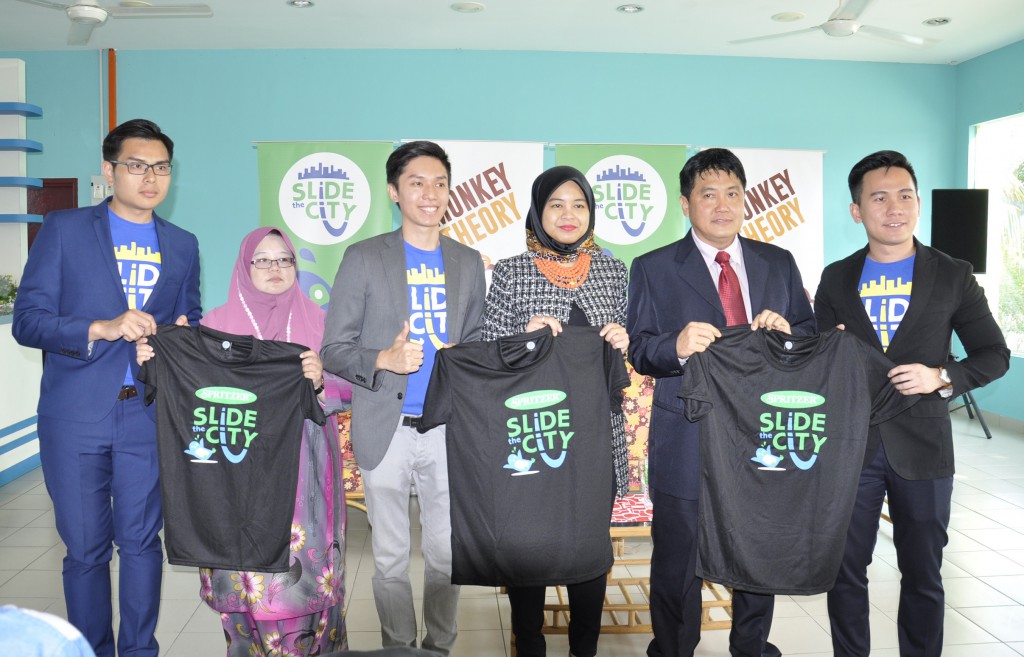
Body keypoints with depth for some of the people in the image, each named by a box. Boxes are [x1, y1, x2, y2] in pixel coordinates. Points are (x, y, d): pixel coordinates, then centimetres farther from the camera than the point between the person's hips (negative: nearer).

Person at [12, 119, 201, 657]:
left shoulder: (183, 246, 12)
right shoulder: (64, 230, 2)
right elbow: (27, 320, -5)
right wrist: (101, 328, -19)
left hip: (149, 416, 2)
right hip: (75, 416, -2)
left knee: (141, 542, 7)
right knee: (85, 549, 6)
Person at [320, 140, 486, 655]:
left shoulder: (468, 263, 9)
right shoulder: (363, 258, -1)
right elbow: (333, 350, -3)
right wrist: (384, 360, -21)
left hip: (448, 429, 3)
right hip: (386, 431, -2)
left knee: (445, 553, 10)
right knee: (390, 558, 9)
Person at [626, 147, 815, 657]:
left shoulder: (779, 263, 9)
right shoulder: (652, 269, 0)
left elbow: (813, 334, 10)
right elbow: (639, 350, -5)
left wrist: (788, 331, -13)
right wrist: (678, 345, -26)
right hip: (686, 440, -3)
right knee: (676, 562, 8)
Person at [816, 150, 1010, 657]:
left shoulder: (953, 276, 0)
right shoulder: (836, 279, 5)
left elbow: (995, 355, 2)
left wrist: (942, 378, -15)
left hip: (922, 447, -1)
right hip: (850, 445, 1)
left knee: (923, 575, 11)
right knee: (845, 571, 10)